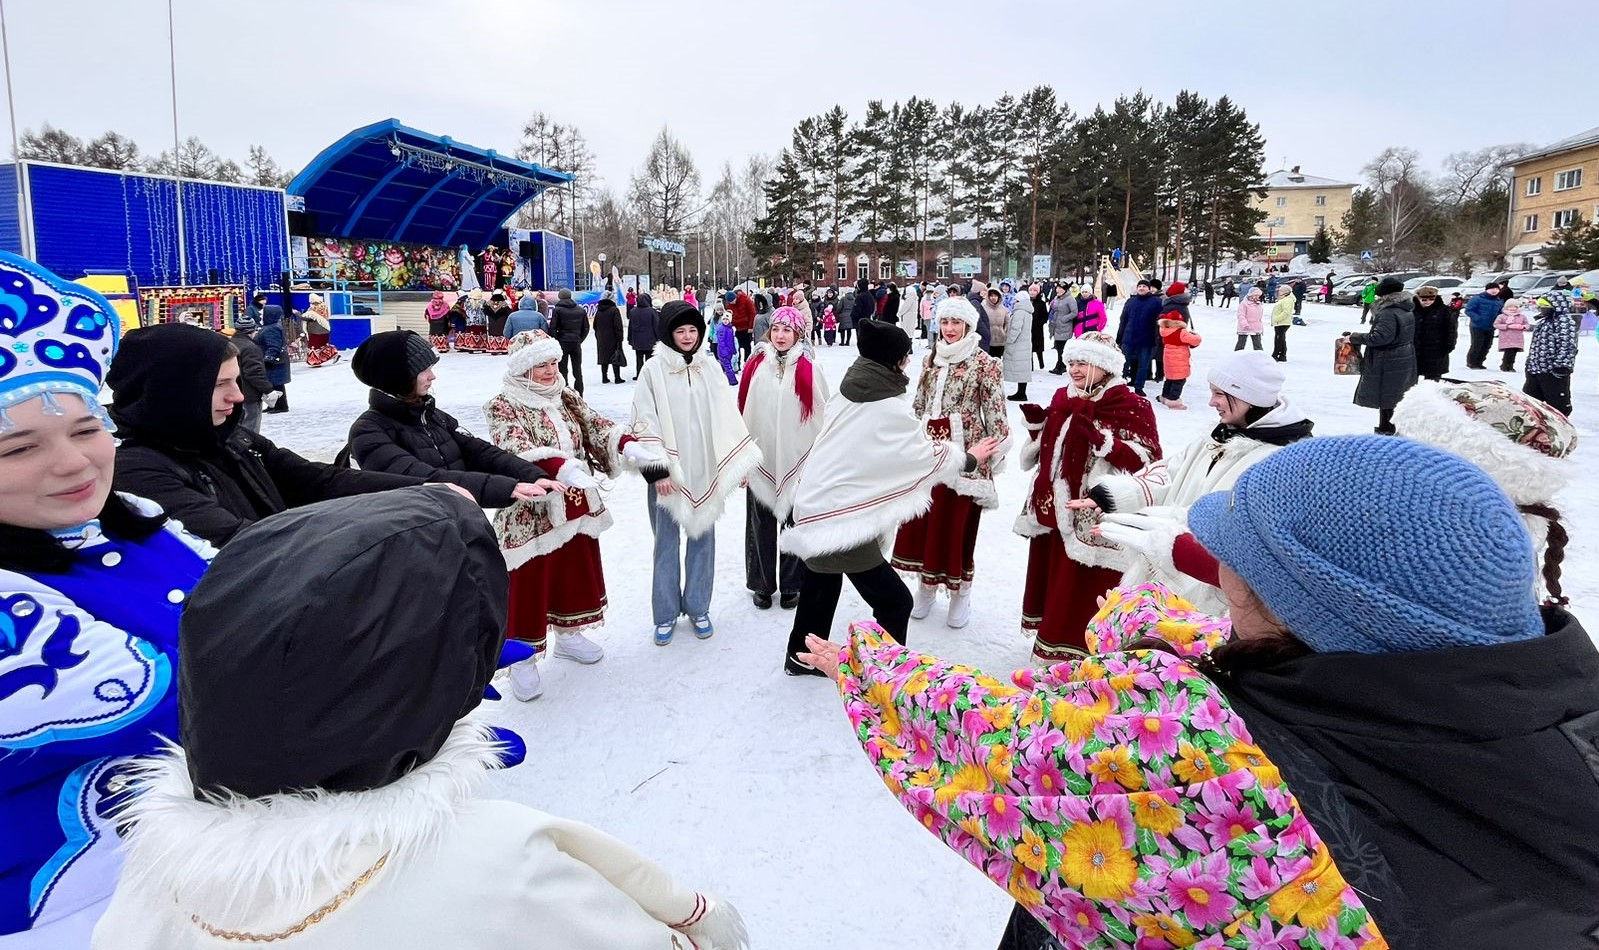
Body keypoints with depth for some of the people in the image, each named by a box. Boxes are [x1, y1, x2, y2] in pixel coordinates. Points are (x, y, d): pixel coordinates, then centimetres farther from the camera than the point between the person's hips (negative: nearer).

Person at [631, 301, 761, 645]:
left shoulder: (708, 368, 6)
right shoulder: (653, 370, -4)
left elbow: (727, 418, 8)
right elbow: (645, 423, -8)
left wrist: (742, 461, 6)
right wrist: (657, 469, -14)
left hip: (705, 470, 3)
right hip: (668, 473, -3)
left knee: (702, 539, 10)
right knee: (667, 543, 6)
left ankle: (698, 607, 25)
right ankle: (666, 613, 18)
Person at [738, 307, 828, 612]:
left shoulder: (810, 370, -4)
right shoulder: (755, 366, 0)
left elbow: (822, 416, 2)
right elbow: (742, 412, 6)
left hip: (797, 461, -1)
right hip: (760, 461, 1)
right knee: (761, 524, 10)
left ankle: (792, 584, 22)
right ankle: (761, 583, 24)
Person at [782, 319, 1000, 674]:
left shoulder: (848, 392, 4)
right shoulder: (888, 409, -19)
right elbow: (928, 455, -6)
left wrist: (929, 444, 22)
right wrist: (970, 458, 11)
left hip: (815, 505, 10)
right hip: (841, 517, -10)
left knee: (820, 585, 27)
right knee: (894, 600, 0)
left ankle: (802, 657, 43)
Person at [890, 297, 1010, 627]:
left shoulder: (984, 363, -7)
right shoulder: (931, 359, 11)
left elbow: (995, 412, -8)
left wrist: (993, 451, -10)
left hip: (963, 454, -5)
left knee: (958, 524, 1)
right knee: (921, 521, 9)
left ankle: (960, 595, 19)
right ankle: (926, 588, 27)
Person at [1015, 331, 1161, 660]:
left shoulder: (1131, 406, -11)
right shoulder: (1063, 398, 11)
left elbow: (1147, 460, -18)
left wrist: (1100, 438, -28)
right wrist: (1037, 425, 3)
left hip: (1095, 521, -7)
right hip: (1053, 509, 8)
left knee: (1083, 593, -1)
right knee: (1050, 581, 19)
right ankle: (1051, 642, 36)